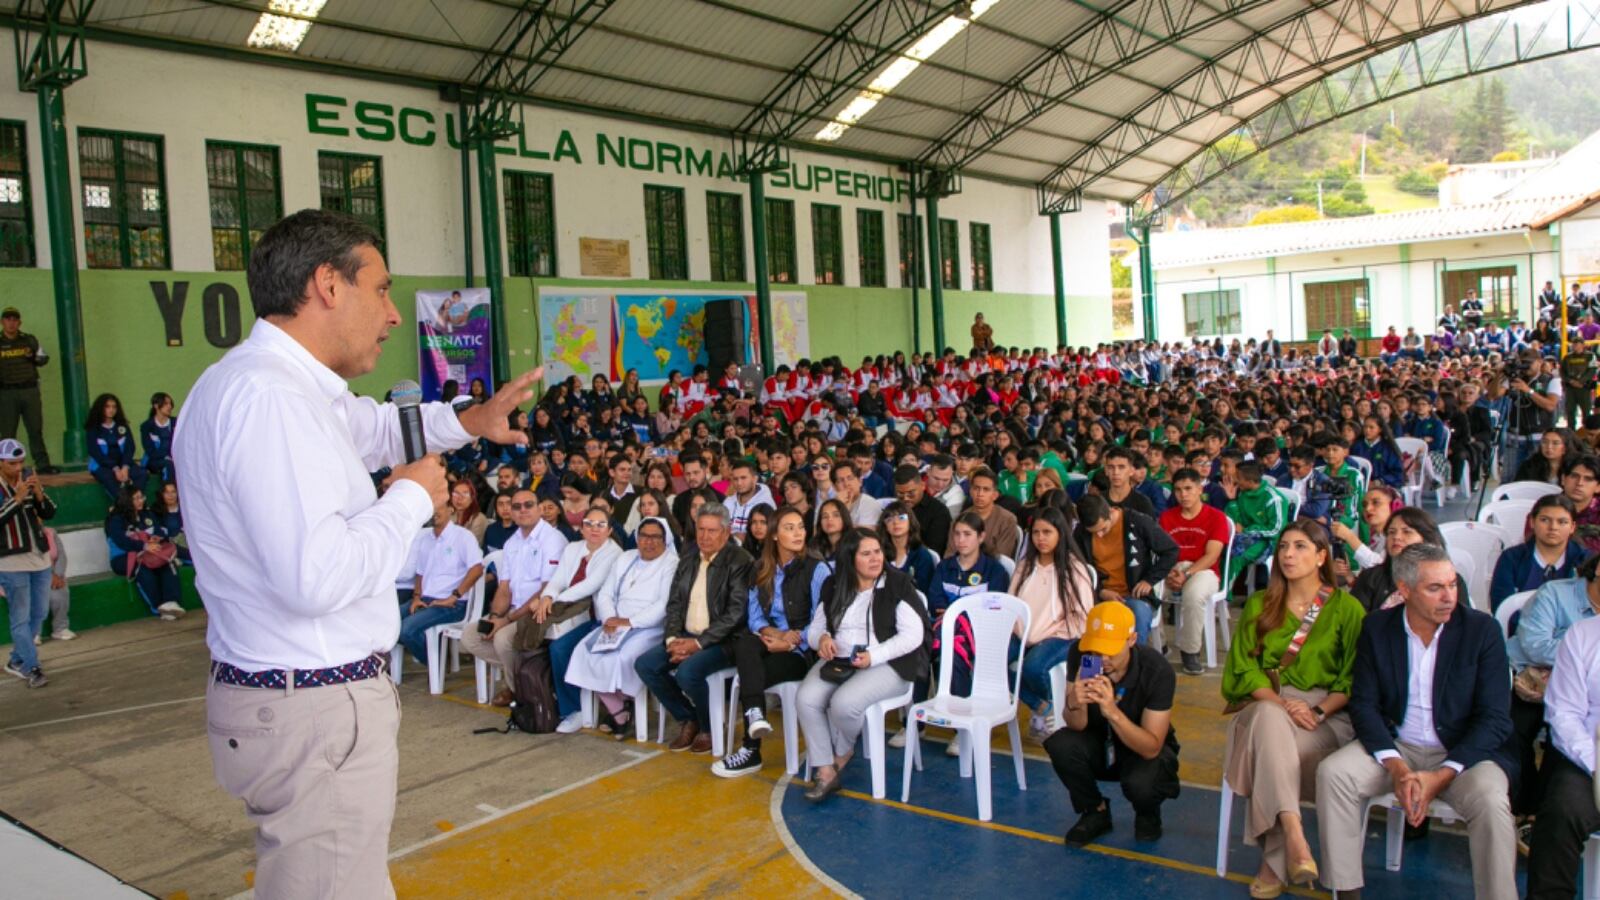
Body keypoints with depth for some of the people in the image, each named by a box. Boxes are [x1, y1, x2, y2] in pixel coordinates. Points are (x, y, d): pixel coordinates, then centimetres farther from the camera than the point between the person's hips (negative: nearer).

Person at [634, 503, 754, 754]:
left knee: (687, 671, -30)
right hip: (686, 636, 7)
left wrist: (699, 643, -19)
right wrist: (673, 638, -7)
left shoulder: (740, 562, -10)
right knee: (645, 665, -10)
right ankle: (687, 720, 8)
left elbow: (735, 613, -17)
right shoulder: (687, 562, 13)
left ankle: (708, 728, -1)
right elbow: (674, 604, 12)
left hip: (722, 640, -7)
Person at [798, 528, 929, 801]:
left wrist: (873, 656, -20)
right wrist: (822, 637, -9)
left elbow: (913, 634, -9)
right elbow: (815, 627, 17)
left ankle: (842, 751, 4)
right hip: (838, 661, 5)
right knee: (806, 699, -23)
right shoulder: (834, 587, 11)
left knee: (844, 703, -30)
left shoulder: (897, 585, -3)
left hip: (886, 664, -5)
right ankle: (825, 771, -14)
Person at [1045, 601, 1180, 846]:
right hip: (1100, 742, 3)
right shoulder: (1079, 654, -22)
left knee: (1140, 783, -34)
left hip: (1144, 748, -2)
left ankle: (1148, 815, 6)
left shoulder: (1157, 671, -28)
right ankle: (1096, 812, 1)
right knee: (1060, 744, -27)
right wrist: (1074, 704, -43)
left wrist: (1113, 712, -45)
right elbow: (1077, 726, -18)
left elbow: (1151, 748, -28)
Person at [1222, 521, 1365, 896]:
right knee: (1270, 719, -37)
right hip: (1266, 704, 2)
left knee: (1280, 751, -34)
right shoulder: (1259, 604, 14)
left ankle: (1275, 861, -26)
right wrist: (1282, 703, -14)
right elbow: (1243, 669, 5)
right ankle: (1294, 836, -45)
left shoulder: (1347, 607, 6)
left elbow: (1353, 678, 1)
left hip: (1327, 713, -1)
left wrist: (1318, 712, -17)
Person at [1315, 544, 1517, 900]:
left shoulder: (1482, 629, -8)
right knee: (1333, 773, -22)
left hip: (1464, 751, -2)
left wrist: (1441, 776, -20)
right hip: (1396, 746, 2)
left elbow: (1495, 719, -10)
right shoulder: (1377, 628, -1)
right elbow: (1364, 704, -2)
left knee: (1490, 800, -32)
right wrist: (1395, 767, -18)